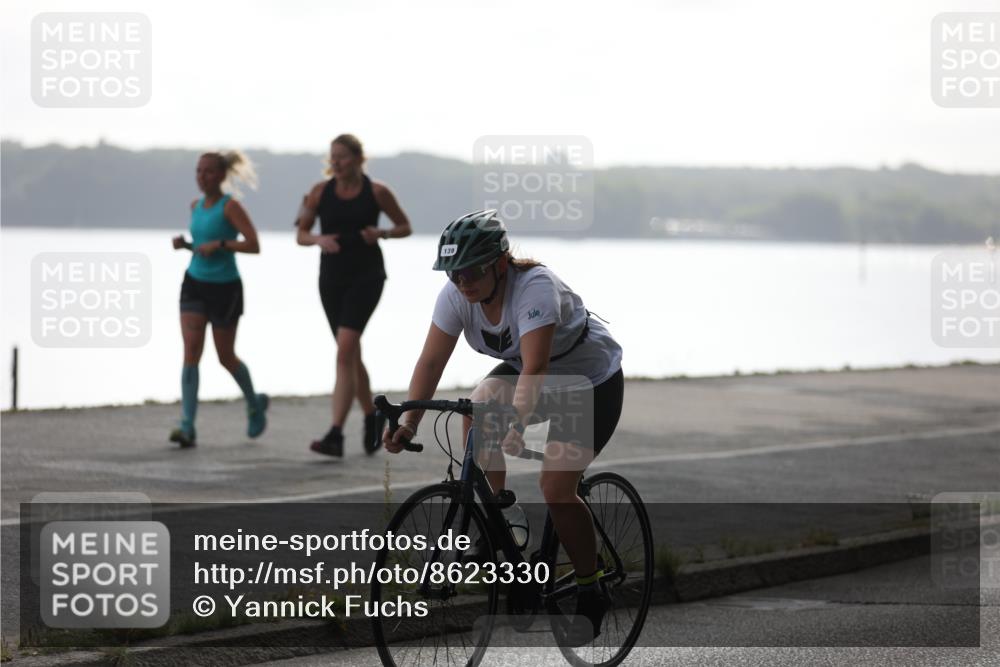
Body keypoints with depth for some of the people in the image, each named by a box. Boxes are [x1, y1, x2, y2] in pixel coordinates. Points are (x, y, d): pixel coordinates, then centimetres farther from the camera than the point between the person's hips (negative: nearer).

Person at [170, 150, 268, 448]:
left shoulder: (230, 206, -12)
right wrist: (184, 243, 2)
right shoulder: (196, 206, 8)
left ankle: (255, 404, 37)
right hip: (195, 283, 5)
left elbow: (253, 245, -18)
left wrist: (220, 245, -28)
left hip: (224, 288, -5)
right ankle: (187, 427, -16)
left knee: (226, 357, 7)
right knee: (191, 351, -10)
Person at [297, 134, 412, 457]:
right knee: (351, 355, 14)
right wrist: (319, 239, -14)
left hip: (366, 276, -4)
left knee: (345, 350, -19)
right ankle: (372, 418, 36)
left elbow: (405, 226, 8)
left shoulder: (377, 192, -4)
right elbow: (301, 234, 8)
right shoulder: (320, 192, 2)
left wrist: (382, 233, -13)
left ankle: (335, 435, -24)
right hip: (332, 277, 4)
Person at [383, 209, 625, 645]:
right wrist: (408, 423, -31)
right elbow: (431, 360, -19)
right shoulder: (457, 294, -17)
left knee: (555, 488, -19)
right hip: (521, 370, 7)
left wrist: (515, 422, -58)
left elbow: (535, 367, -45)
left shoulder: (535, 287, -35)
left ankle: (592, 594, -1)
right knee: (476, 416, -21)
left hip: (593, 382, -7)